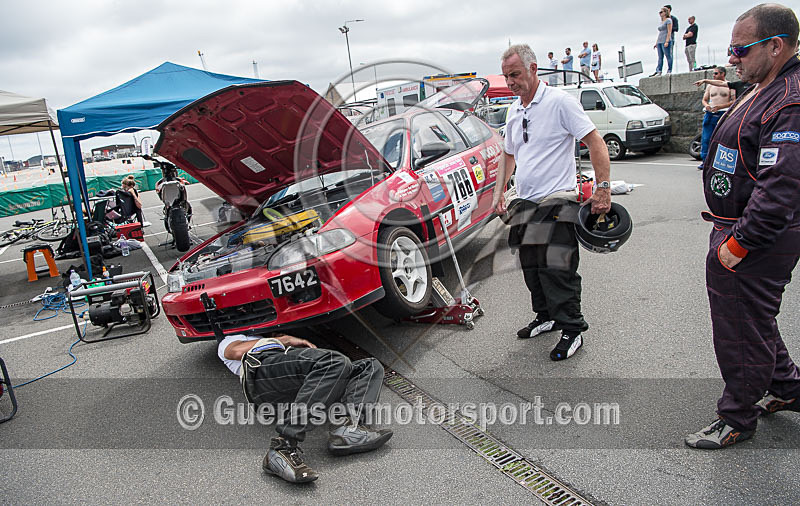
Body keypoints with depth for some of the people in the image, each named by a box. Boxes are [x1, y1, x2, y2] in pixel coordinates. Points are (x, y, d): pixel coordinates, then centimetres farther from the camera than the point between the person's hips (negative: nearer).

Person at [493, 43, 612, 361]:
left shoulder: (559, 101, -9)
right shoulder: (514, 110, 14)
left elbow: (595, 142, -12)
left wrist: (603, 187, -19)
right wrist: (498, 192, 17)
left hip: (557, 200, -7)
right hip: (525, 203, 8)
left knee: (556, 268, -10)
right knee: (531, 267, 12)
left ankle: (572, 330, 4)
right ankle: (547, 317, 29)